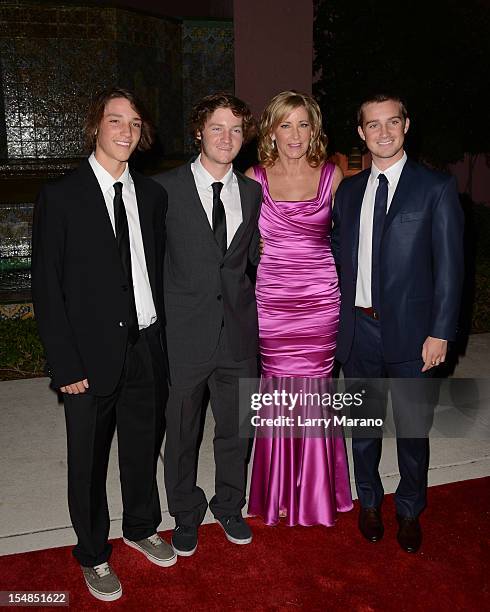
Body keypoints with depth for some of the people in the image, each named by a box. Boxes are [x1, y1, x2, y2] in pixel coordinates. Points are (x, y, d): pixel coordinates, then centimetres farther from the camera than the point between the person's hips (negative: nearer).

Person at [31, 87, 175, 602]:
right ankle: (93, 555, 35)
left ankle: (141, 527, 45)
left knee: (144, 447, 19)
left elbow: (158, 269, 9)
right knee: (88, 460, 12)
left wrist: (161, 338, 2)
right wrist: (66, 366, -12)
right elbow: (46, 288, -9)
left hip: (147, 349, 4)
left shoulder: (152, 195, 6)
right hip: (91, 356, -4)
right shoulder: (60, 197, -7)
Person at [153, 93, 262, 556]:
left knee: (236, 428, 17)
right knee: (182, 432, 14)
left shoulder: (252, 193, 7)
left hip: (238, 333, 4)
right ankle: (186, 513, 38)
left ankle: (228, 505, 42)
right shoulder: (166, 188, -6)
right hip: (184, 335, -3)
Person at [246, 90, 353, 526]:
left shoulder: (332, 175, 4)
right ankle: (279, 491, 27)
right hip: (270, 302, 0)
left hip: (320, 300, 0)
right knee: (278, 396, 6)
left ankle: (315, 492, 27)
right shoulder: (254, 180, 2)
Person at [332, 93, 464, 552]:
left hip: (409, 332, -3)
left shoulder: (435, 188, -4)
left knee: (411, 427, 11)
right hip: (358, 329, 3)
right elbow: (339, 260, 10)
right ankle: (369, 502, 38)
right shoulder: (348, 192, 8)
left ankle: (409, 511, 33)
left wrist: (440, 333, -10)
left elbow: (449, 266, -6)